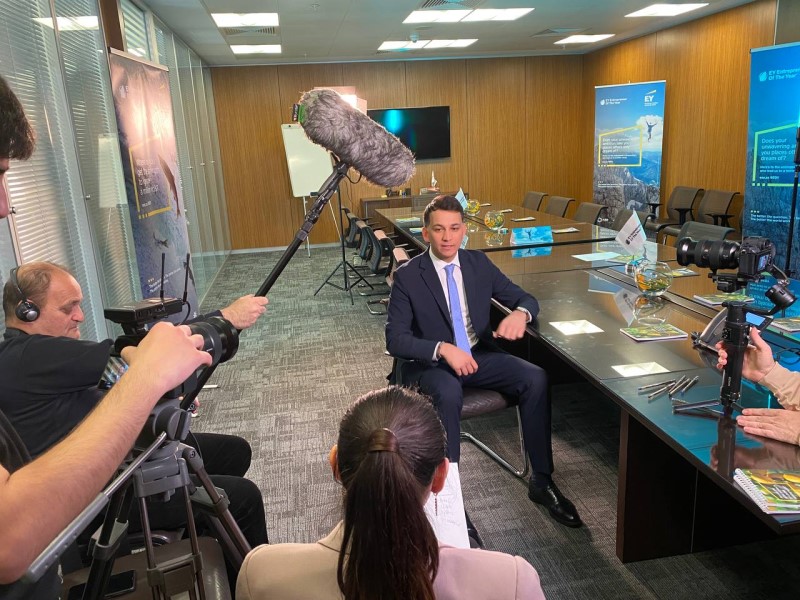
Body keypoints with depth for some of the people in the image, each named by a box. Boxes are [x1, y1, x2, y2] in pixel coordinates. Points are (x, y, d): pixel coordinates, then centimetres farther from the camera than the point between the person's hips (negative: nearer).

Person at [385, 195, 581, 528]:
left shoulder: (479, 263, 4)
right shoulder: (408, 276, -8)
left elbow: (525, 297, 10)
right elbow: (395, 339, -12)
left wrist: (519, 313, -16)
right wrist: (443, 349, -27)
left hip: (479, 354, 4)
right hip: (431, 362, -4)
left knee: (536, 378, -19)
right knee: (449, 394, -37)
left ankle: (541, 481, -5)